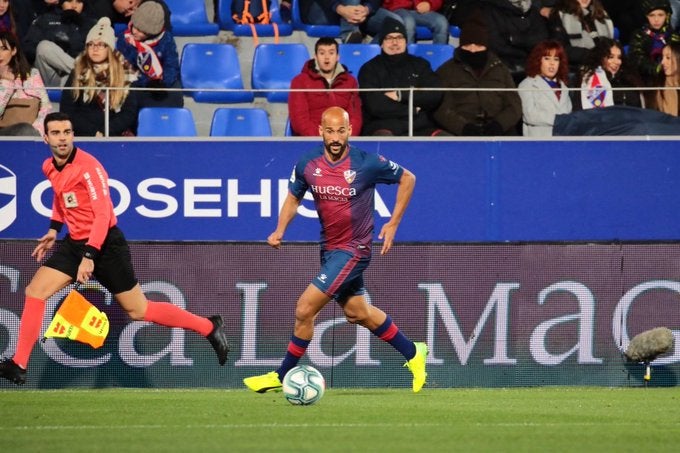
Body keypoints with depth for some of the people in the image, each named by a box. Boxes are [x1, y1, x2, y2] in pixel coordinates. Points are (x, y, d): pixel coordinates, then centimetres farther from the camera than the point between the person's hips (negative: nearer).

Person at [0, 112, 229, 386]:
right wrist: (54, 229, 19)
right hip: (75, 242, 7)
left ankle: (209, 327, 13)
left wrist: (90, 256, -32)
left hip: (104, 243, -7)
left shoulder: (88, 167, -20)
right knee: (34, 292, -7)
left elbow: (103, 214, -25)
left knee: (138, 311, -1)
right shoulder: (49, 168, 3)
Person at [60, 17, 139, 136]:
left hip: (118, 135, 0)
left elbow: (130, 112, 4)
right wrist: (94, 133, -7)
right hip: (83, 135, 0)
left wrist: (105, 133, -9)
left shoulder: (125, 73, 7)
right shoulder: (78, 74, 9)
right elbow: (67, 110, 5)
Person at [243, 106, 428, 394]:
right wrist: (279, 231, -4)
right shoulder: (307, 165, -6)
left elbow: (407, 178, -3)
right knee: (357, 312, 20)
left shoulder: (367, 164, -18)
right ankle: (413, 354, 39)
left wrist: (393, 224, -5)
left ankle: (281, 376, 2)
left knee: (304, 309, -13)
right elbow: (294, 197, 12)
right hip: (329, 248, 7)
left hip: (353, 249, -7)